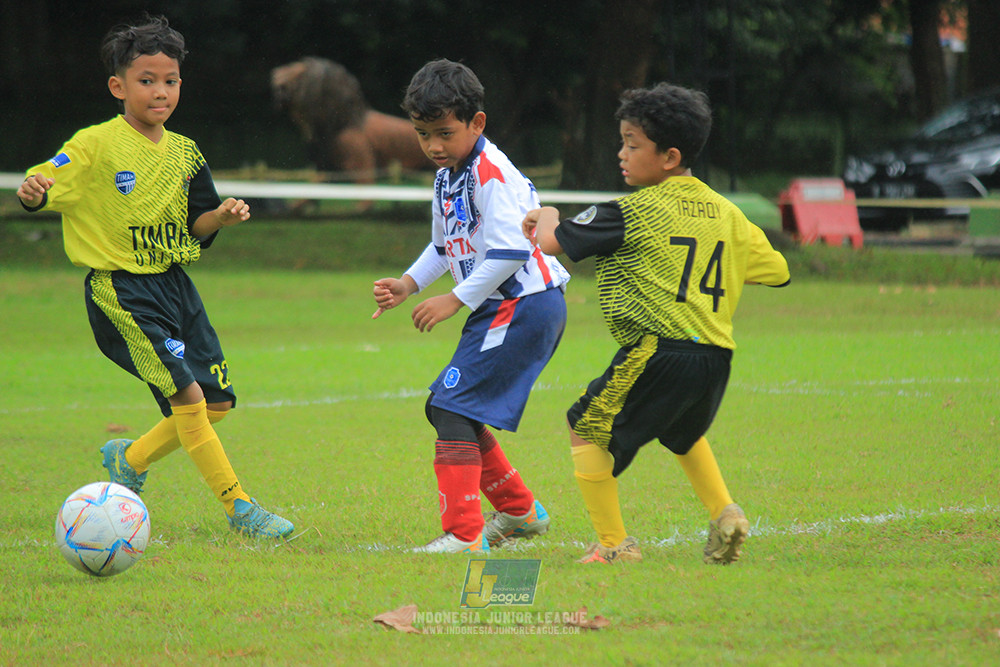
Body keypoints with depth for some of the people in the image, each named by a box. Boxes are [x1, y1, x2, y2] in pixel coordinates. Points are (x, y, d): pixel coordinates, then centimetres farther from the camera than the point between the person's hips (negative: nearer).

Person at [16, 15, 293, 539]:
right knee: (187, 396, -16)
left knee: (217, 403, 6)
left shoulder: (184, 154, 9)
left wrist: (219, 218, -6)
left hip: (173, 284, 7)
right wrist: (33, 192, -39)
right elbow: (45, 183, -16)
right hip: (120, 290, -7)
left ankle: (130, 459, 29)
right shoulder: (97, 146, -10)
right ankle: (238, 508, -8)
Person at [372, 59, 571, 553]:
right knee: (447, 410, 16)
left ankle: (464, 534, -20)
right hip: (498, 309, 10)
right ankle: (519, 512, 29)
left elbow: (511, 251, -25)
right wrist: (408, 284, 12)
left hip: (526, 304, -10)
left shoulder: (492, 174, -17)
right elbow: (445, 247, 27)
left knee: (454, 409, -17)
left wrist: (455, 300, -20)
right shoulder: (447, 177, 14)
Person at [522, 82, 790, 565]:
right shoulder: (726, 213, 13)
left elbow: (551, 243, -5)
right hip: (716, 355, 7)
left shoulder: (632, 212, -6)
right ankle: (724, 514, 20)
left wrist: (547, 216, 18)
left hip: (656, 352, -7)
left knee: (587, 430, 8)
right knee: (684, 434, 34)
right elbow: (778, 271, 20)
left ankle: (613, 543, 2)